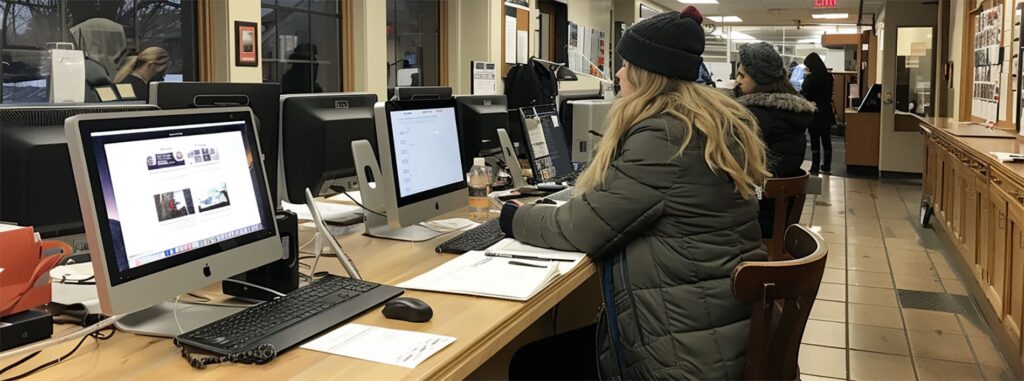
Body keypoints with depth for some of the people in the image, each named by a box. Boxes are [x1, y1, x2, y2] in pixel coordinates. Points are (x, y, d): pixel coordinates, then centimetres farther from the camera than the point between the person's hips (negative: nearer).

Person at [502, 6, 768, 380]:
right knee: (551, 347, 17)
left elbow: (584, 228, -15)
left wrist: (514, 218, 2)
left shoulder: (662, 137, -20)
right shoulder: (719, 123, 10)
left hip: (687, 350, -9)